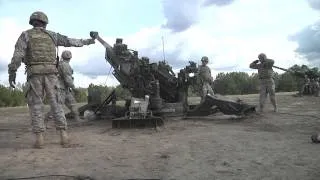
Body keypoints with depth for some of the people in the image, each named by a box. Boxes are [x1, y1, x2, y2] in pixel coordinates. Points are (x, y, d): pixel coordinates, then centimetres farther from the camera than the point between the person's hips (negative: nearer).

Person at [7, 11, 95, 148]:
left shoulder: (26, 35, 9)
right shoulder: (51, 35, 16)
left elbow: (18, 54, -6)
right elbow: (70, 41, 24)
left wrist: (12, 72, -10)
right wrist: (86, 41, 38)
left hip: (34, 74, -1)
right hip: (51, 73, 2)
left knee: (36, 106, 3)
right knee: (56, 104, 4)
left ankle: (39, 138, -5)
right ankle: (63, 135, -4)